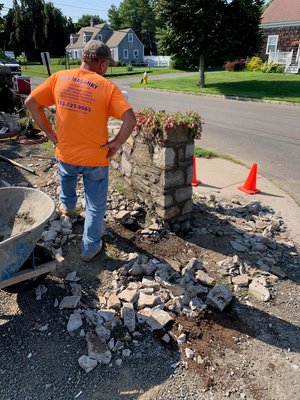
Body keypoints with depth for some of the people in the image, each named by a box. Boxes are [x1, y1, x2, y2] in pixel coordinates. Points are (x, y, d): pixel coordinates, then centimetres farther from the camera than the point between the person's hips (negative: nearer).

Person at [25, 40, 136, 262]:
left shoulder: (59, 77, -3)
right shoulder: (107, 86, -13)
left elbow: (31, 103, 0)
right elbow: (130, 119, -23)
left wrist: (49, 132, 6)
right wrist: (117, 143, -10)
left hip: (65, 154, 4)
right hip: (96, 158, -3)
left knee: (67, 175, 38)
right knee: (95, 206, 15)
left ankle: (67, 205, 65)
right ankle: (90, 248, 28)